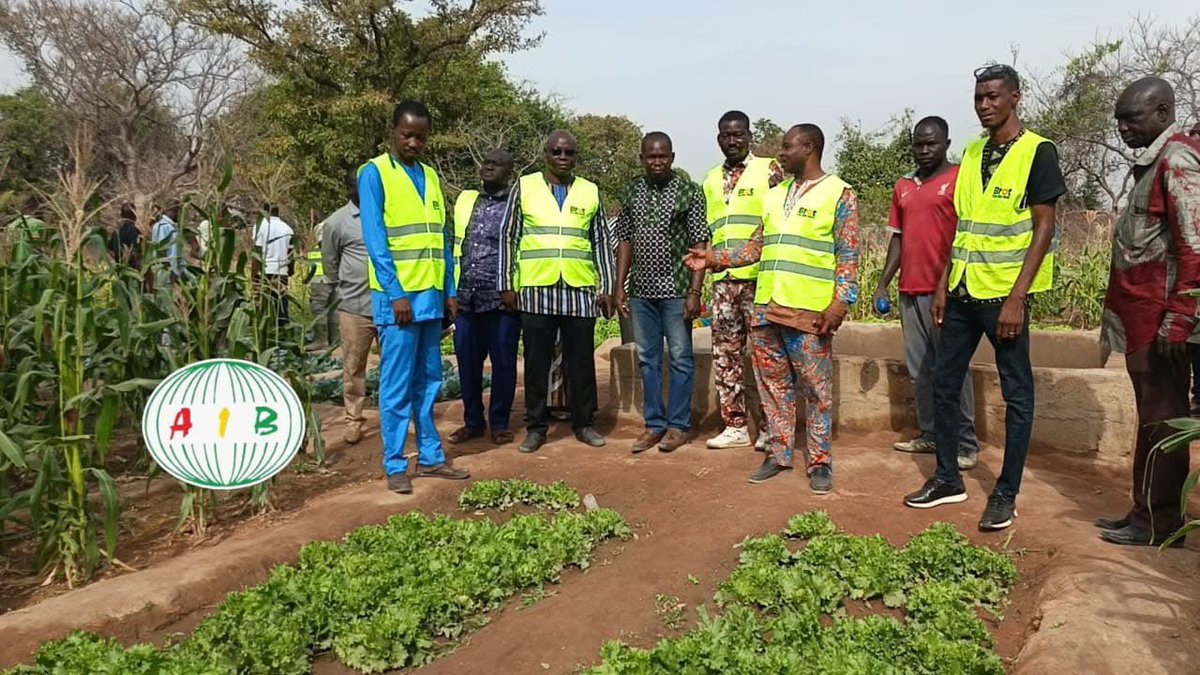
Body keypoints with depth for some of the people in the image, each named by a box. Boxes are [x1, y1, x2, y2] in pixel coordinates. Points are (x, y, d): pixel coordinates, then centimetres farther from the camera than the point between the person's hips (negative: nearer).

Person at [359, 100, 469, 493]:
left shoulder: (430, 176, 15)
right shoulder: (375, 173, -4)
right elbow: (375, 241, -11)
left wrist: (450, 291, 9)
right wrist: (396, 294, -16)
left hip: (432, 296, 6)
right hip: (397, 296, -6)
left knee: (429, 381, 12)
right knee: (397, 385, -2)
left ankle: (430, 456, 21)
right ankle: (394, 466, 7)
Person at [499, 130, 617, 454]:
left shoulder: (590, 192, 11)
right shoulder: (524, 187, 6)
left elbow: (601, 243, 11)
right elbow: (508, 238, 6)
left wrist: (606, 288, 5)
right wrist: (506, 284, 0)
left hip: (580, 291, 1)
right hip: (536, 290, -1)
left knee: (581, 362, 6)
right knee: (536, 363, 4)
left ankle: (583, 423, 19)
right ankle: (536, 426, 15)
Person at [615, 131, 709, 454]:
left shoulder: (689, 191, -4)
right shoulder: (632, 191, 8)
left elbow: (700, 244, -6)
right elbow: (625, 240, 11)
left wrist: (695, 292, -12)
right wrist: (620, 287, 5)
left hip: (676, 290, -4)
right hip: (641, 291, 4)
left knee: (680, 358, 3)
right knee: (647, 359, 10)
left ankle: (678, 425, 14)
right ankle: (654, 423, 21)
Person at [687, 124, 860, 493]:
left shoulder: (839, 194, -2)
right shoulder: (774, 195, 17)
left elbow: (848, 256, -7)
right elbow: (756, 248, 17)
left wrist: (841, 301, -16)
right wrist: (715, 258, 9)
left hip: (809, 311, -6)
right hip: (767, 308, 6)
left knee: (816, 390, 2)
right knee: (774, 386, 11)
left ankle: (820, 463, 12)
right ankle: (778, 454, 22)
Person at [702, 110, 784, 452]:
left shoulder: (769, 170, 1)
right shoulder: (711, 180, 16)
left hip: (760, 277, -5)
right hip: (722, 279, 5)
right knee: (726, 353, 7)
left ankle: (768, 426, 10)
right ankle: (735, 426, 16)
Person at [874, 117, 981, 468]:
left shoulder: (960, 179, -3)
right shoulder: (902, 187, 16)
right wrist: (883, 284, 12)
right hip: (910, 291, 6)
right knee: (920, 369, 10)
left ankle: (966, 444, 4)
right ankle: (930, 435, 20)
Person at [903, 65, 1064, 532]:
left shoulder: (1037, 152, -6)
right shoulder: (973, 153, 12)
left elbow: (1044, 228, -10)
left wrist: (1017, 297, -17)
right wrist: (943, 284, 10)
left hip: (1004, 294, -6)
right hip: (963, 291, 7)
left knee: (1017, 395, 4)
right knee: (944, 384, 10)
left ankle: (1006, 494, 14)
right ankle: (948, 478, 24)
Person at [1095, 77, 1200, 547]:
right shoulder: (1154, 161, 18)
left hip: (1159, 317, -10)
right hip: (1144, 316, 10)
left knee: (1160, 416, -3)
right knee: (1155, 414, 13)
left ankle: (1156, 523, 5)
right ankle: (1149, 512, 22)